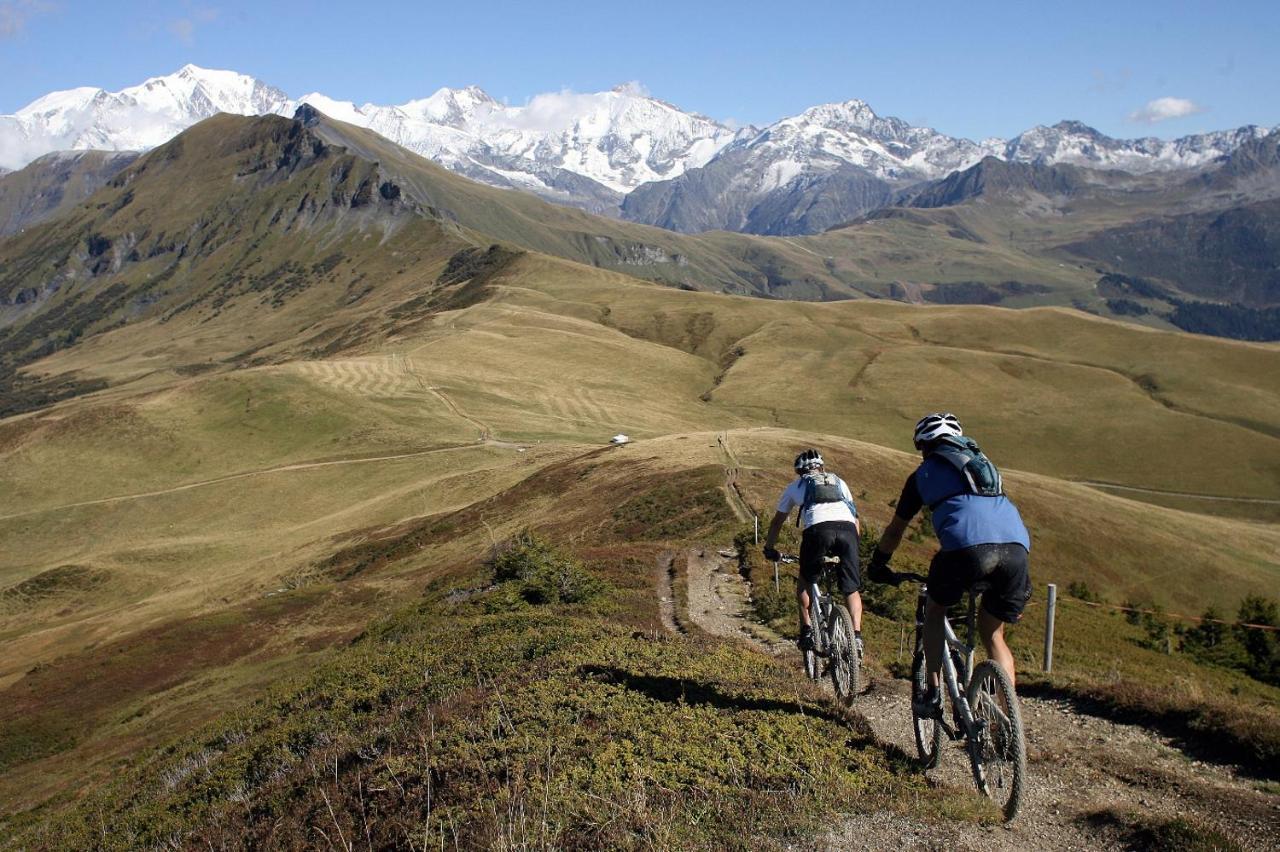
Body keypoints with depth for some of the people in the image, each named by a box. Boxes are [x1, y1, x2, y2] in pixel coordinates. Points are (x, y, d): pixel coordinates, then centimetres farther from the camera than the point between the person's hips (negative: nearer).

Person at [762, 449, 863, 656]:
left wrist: (769, 549, 48)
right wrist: (851, 544, 49)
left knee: (804, 581, 23)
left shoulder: (796, 485, 30)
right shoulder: (838, 481, 35)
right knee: (852, 589, 15)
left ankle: (807, 630, 15)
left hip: (818, 529, -2)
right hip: (848, 528, 2)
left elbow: (777, 521, 36)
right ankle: (856, 636, 0)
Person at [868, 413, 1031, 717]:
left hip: (968, 546, -4)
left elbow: (894, 531, 29)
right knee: (993, 635, 21)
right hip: (1016, 548, 4)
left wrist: (877, 565, 45)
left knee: (934, 611, 24)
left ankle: (933, 694, 17)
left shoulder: (924, 473, 22)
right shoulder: (983, 463, 35)